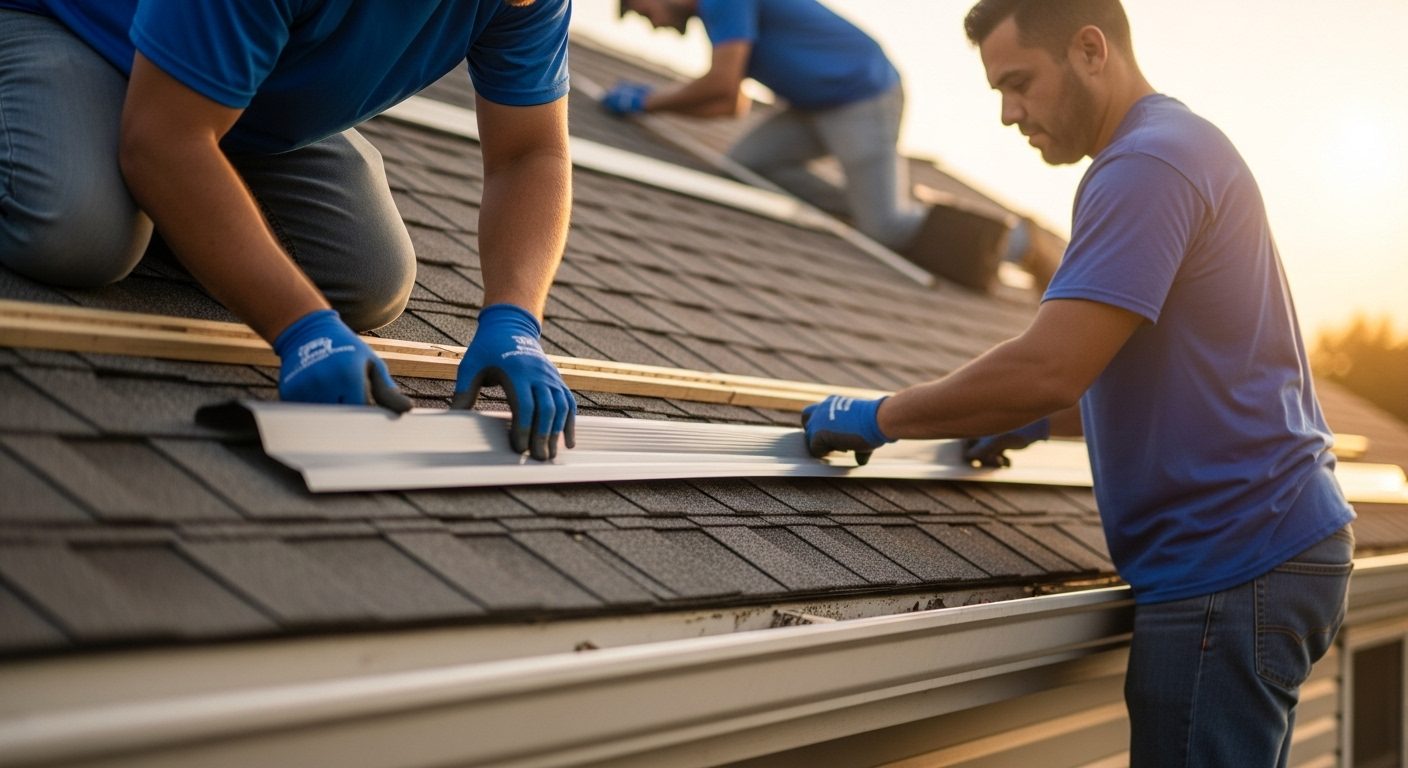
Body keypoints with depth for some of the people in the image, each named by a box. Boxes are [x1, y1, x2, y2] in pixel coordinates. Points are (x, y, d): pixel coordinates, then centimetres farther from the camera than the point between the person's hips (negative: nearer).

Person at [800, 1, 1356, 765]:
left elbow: (1046, 368, -24)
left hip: (1231, 564, -10)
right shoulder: (1181, 146, 17)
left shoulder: (1147, 163, -16)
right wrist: (1037, 421, 20)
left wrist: (878, 419, -13)